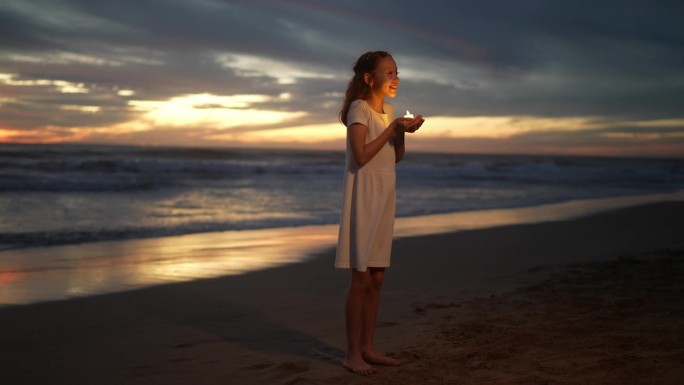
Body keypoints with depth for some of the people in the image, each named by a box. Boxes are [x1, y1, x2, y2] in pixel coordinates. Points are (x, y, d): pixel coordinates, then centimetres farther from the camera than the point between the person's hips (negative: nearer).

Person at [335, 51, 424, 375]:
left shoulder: (388, 109, 13)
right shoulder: (359, 108, -10)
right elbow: (361, 156, -21)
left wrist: (403, 132, 0)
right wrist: (393, 127, -17)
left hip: (384, 196, 8)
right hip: (364, 195, -8)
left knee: (376, 277, 8)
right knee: (361, 278, -6)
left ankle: (367, 347, 16)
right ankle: (352, 353, 1)